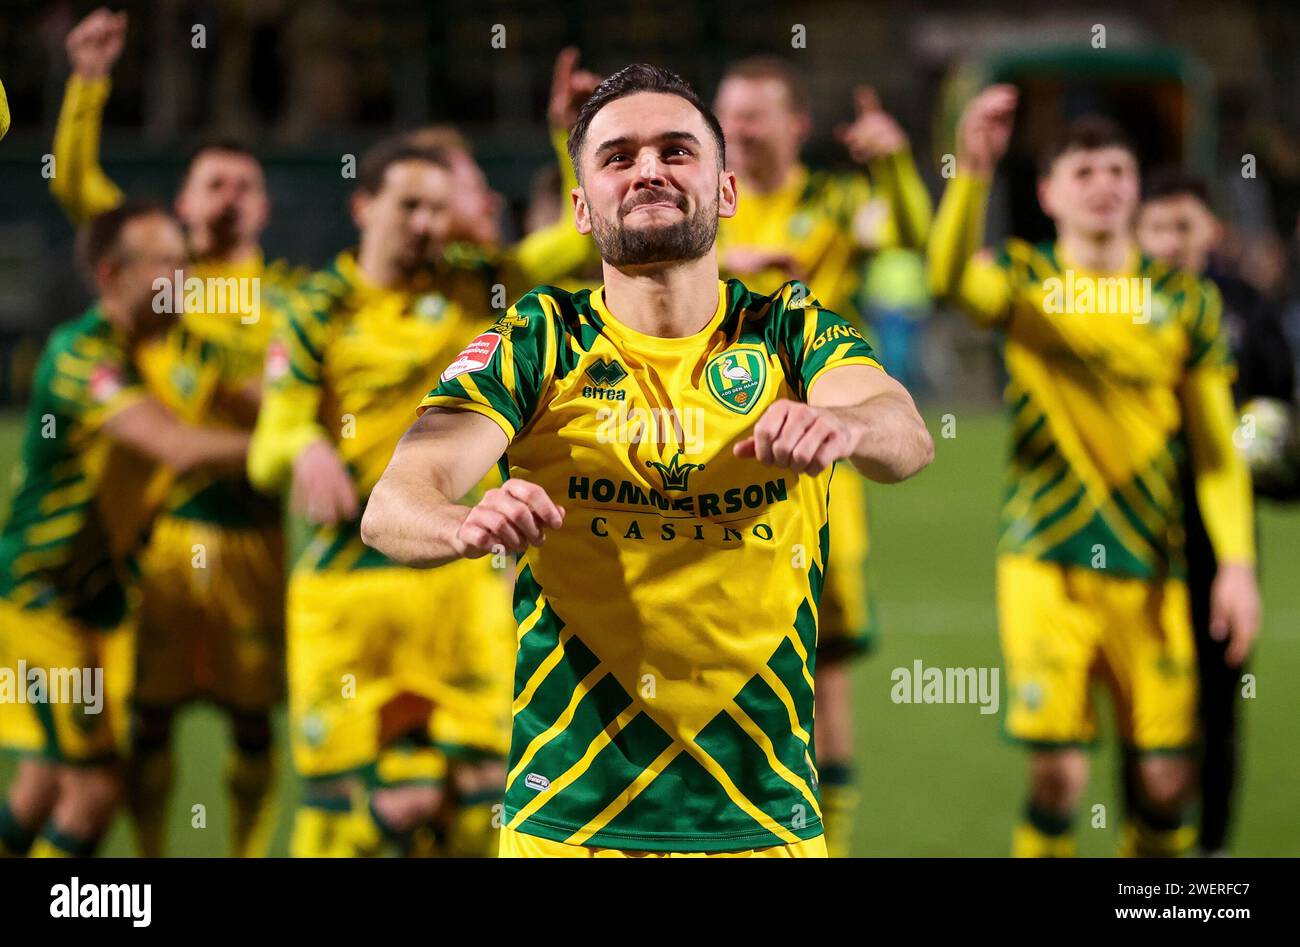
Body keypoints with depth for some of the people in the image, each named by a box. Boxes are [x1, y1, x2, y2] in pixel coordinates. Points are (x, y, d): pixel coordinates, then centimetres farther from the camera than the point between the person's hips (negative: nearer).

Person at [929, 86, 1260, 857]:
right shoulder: (1025, 281, 1)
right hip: (1044, 562, -2)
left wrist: (1237, 563, -2)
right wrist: (974, 170, -39)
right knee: (1058, 771, -9)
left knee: (1168, 776, -1)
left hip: (1150, 566, 2)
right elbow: (952, 277, -23)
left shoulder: (1185, 301, 6)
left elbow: (1216, 446, 8)